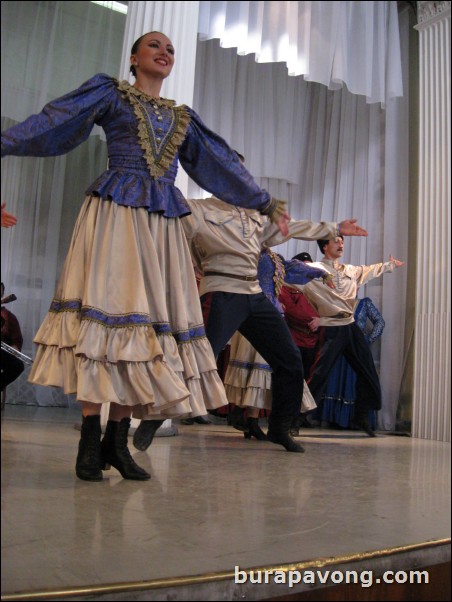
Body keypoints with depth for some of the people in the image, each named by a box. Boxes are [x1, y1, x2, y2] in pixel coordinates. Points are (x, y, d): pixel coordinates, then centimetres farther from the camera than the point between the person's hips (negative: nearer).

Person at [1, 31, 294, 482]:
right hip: (115, 213, -4)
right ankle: (90, 443, -7)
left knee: (151, 320, -3)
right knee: (107, 312, -13)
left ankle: (117, 441, 3)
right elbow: (52, 123, 2)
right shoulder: (109, 93, 13)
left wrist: (265, 203, 27)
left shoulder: (183, 117, 24)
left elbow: (222, 164, 26)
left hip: (163, 223, 5)